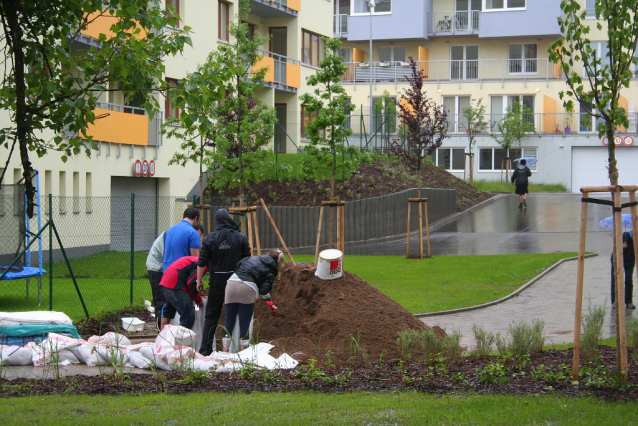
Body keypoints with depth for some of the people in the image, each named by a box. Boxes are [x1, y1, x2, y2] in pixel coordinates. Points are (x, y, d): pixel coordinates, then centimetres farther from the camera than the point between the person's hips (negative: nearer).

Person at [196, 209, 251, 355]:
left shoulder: (210, 238, -3)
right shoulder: (241, 238, -1)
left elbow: (202, 262, -3)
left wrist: (199, 281, 7)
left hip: (217, 281, 0)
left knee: (211, 315, 7)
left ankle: (206, 348, 4)